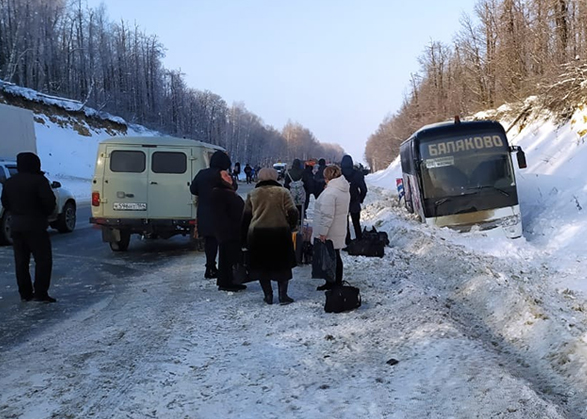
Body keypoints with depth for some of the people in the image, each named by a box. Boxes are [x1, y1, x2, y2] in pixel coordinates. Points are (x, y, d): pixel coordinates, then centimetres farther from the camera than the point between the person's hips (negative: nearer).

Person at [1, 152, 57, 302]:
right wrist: (46, 213, 0)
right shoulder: (39, 181, -13)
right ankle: (41, 293, -6)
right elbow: (49, 201, -18)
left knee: (21, 261, 11)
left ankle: (25, 293, 14)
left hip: (16, 226, 7)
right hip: (35, 226, -7)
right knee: (43, 259, -1)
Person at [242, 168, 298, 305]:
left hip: (257, 234, 1)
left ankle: (268, 295, 11)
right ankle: (283, 295, 7)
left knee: (261, 265, 11)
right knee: (282, 265, 10)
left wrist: (245, 236, 14)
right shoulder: (283, 192, 0)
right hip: (280, 233, -1)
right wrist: (291, 226, 9)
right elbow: (292, 212, -7)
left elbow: (246, 216, 7)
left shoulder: (252, 194, 6)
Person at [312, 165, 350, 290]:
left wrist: (322, 232, -21)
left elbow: (327, 215, -24)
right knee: (335, 256, 15)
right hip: (340, 231, 9)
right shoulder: (345, 190, 9)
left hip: (329, 233, -9)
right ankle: (337, 282, 22)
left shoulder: (330, 192, -21)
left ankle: (331, 283, 7)